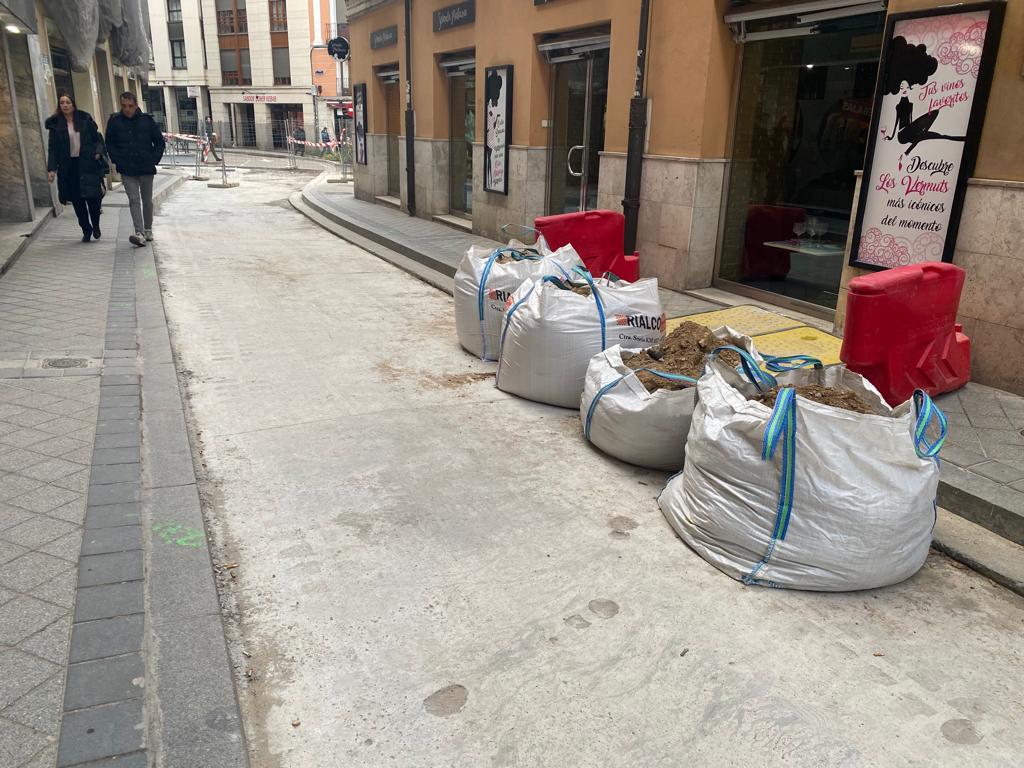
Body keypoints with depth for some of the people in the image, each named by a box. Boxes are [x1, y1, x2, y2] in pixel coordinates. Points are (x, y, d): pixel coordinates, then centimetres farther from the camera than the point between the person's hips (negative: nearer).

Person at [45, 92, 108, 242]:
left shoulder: (85, 119, 4)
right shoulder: (55, 124, 5)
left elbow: (97, 138, 10)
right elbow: (53, 149, 3)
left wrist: (98, 152, -9)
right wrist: (51, 169, -6)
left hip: (87, 164, -1)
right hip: (68, 166, 1)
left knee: (93, 197, -6)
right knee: (77, 200, 1)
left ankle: (96, 226, 18)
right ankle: (86, 230, 13)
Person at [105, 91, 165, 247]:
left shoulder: (147, 120, -2)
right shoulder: (114, 121, 0)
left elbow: (160, 142, 5)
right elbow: (110, 144, 8)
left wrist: (153, 160, -2)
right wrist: (118, 160, -3)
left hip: (146, 169, 1)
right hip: (127, 170, -1)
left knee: (147, 200, 12)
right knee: (134, 200, -10)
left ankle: (148, 230, 28)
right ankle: (139, 233, -18)